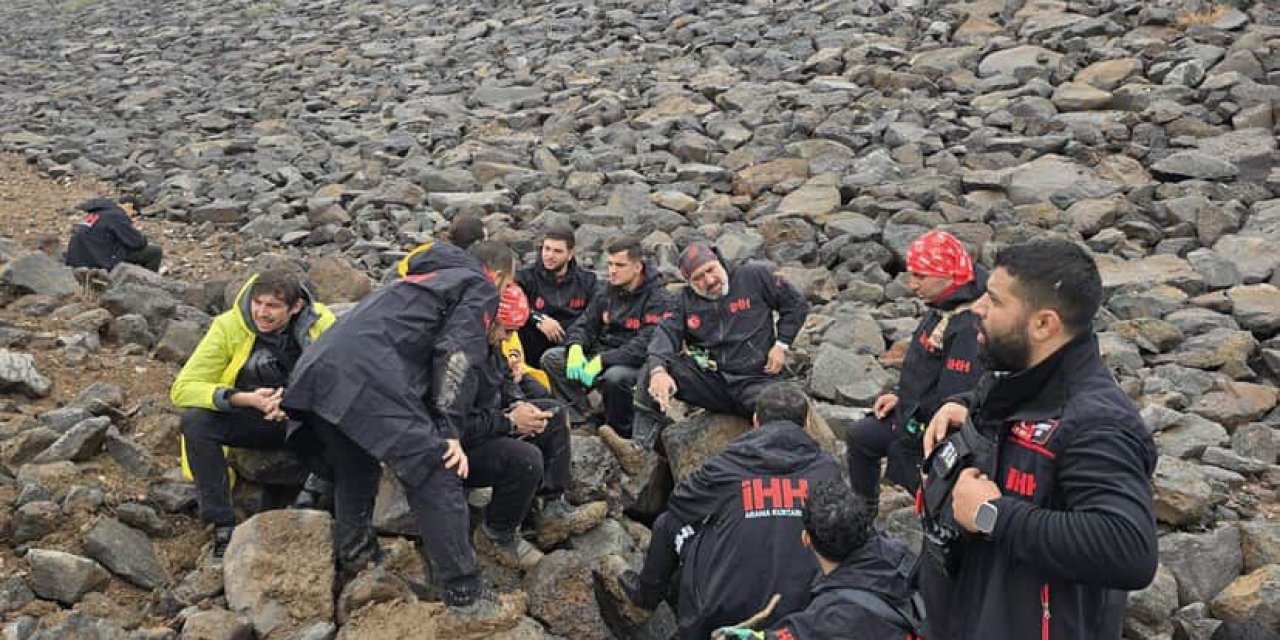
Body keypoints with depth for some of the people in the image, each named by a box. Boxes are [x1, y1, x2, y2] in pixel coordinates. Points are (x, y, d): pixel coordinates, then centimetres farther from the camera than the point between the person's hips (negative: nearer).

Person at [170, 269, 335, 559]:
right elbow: (182, 388, -17)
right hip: (253, 421, 1)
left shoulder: (320, 323, -14)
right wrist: (245, 399, -33)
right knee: (195, 420, -28)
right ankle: (223, 526, -20)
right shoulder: (229, 326, -14)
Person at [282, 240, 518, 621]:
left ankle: (352, 557, 40)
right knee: (435, 478, -6)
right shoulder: (481, 288, 14)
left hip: (317, 368, 9)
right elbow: (455, 355, -2)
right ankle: (464, 596, -5)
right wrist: (449, 431, -6)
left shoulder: (431, 275, 38)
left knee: (355, 470, 27)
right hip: (369, 376, -9)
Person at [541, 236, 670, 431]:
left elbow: (644, 347, -23)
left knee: (615, 376, -39)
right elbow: (583, 324, 12)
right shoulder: (608, 293, 10)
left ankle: (622, 432, -13)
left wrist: (602, 360, -28)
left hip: (638, 365, -7)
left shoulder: (656, 300, -13)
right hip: (600, 355, 7)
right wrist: (575, 348, -12)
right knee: (551, 358, -7)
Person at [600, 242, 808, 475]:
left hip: (755, 380, -3)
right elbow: (666, 333, -10)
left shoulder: (755, 276, 0)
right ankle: (638, 449, -26)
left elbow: (797, 305, 8)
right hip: (710, 380, 3)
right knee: (652, 368, -17)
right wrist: (659, 371, -30)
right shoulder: (684, 301, 8)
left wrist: (781, 344, -3)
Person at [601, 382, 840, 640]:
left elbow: (679, 505, 8)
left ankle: (643, 599, 38)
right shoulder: (828, 469, -2)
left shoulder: (726, 466, -9)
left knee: (668, 522, 16)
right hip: (801, 610, 3)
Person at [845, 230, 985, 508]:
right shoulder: (942, 309, 2)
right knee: (859, 435, 20)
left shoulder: (967, 328, -30)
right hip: (916, 409, 10)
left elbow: (954, 398, -30)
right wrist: (900, 394, 9)